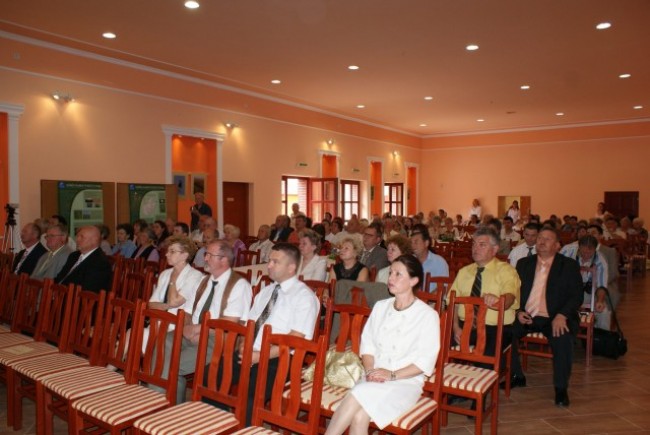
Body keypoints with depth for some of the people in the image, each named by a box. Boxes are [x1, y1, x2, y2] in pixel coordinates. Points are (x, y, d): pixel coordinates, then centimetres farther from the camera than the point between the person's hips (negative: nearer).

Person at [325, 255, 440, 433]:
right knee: (359, 417, -28)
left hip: (406, 381, -3)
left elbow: (425, 361, -8)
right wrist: (370, 370, -9)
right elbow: (367, 344, 9)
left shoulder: (428, 315, -4)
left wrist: (392, 375, -17)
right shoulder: (380, 307, 11)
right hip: (374, 379, 4)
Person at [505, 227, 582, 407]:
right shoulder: (524, 263, 13)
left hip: (554, 318, -3)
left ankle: (561, 388, -12)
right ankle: (517, 376, -1)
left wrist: (562, 315, -20)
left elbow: (577, 296, -3)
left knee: (563, 339, -33)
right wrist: (518, 311, -8)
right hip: (526, 316, 3)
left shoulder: (569, 265, 5)